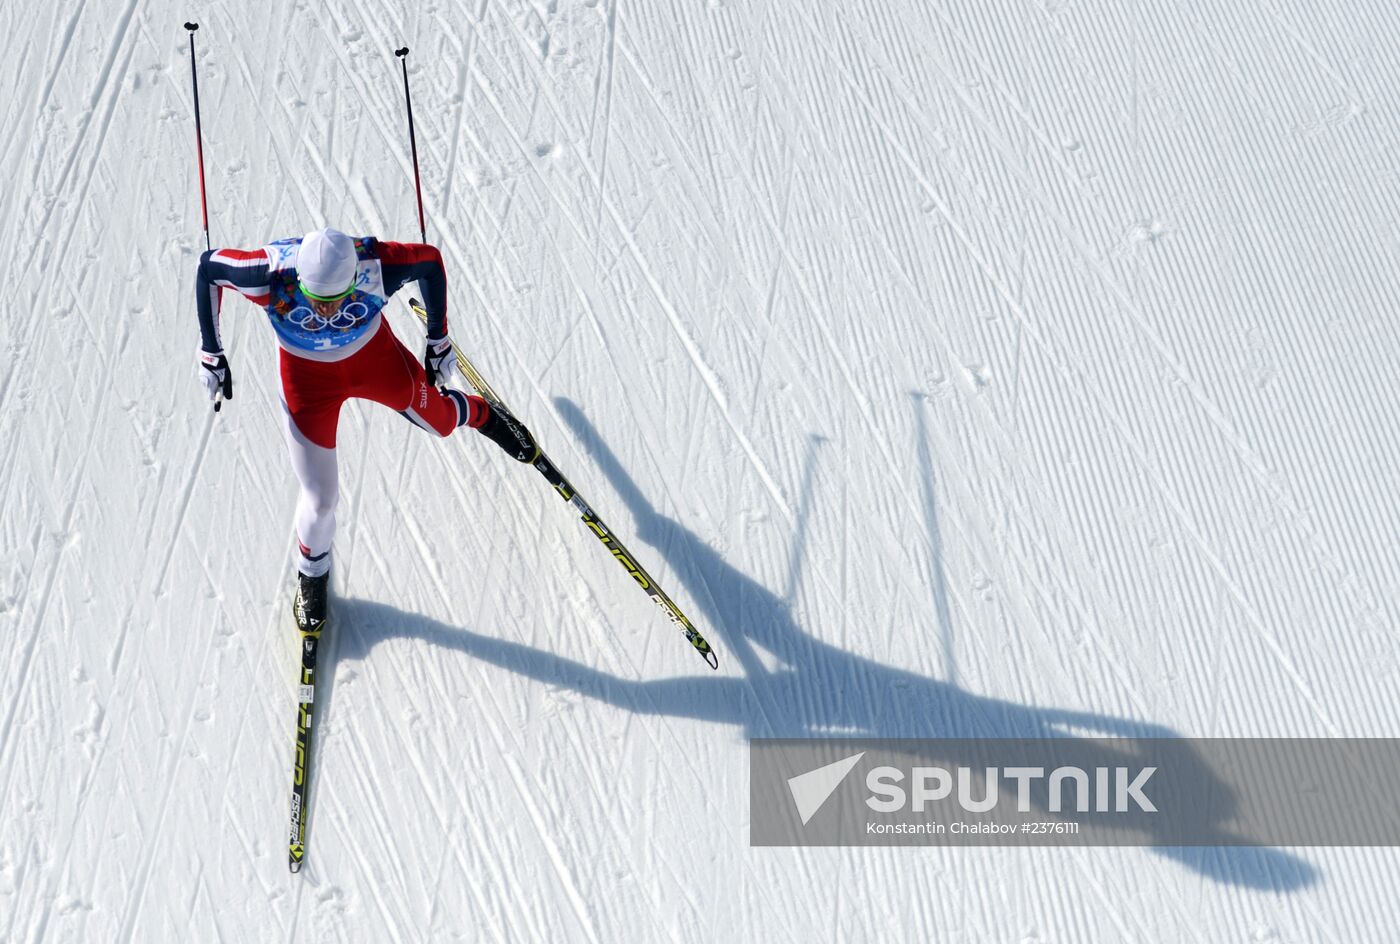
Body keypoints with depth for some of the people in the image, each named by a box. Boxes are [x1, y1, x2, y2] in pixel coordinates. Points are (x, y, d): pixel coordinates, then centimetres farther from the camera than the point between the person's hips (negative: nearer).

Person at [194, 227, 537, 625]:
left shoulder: (378, 266, -36)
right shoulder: (270, 273, -37)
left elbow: (430, 260, -14)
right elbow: (208, 266, -17)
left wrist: (439, 341, -4)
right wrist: (210, 352, -11)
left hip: (375, 355, 1)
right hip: (307, 375, 0)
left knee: (439, 421, 23)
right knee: (321, 499, 3)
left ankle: (480, 414, 62)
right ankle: (312, 574, 36)